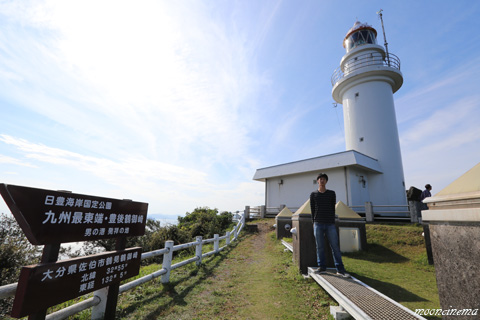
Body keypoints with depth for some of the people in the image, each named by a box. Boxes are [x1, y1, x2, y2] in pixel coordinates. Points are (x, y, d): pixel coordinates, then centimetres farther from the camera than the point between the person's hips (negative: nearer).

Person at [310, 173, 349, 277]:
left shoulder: (332, 193, 7)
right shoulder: (313, 194, 7)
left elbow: (333, 208, 8)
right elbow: (312, 210, 8)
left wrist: (331, 221, 5)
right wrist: (314, 222, 5)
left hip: (330, 225, 0)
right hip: (318, 225, 0)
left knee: (335, 247, 1)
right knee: (320, 247, 5)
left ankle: (340, 269, 8)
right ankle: (322, 267, 16)